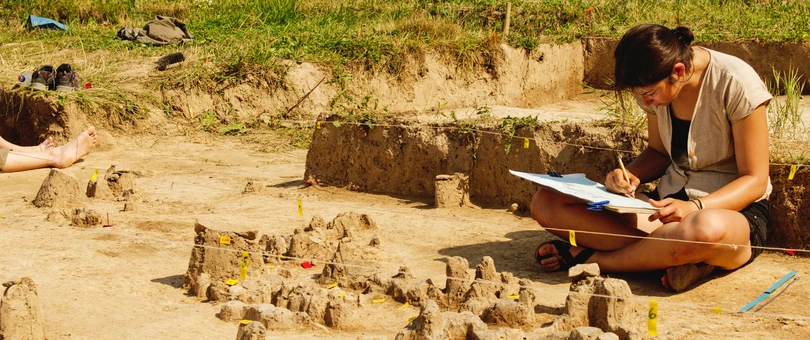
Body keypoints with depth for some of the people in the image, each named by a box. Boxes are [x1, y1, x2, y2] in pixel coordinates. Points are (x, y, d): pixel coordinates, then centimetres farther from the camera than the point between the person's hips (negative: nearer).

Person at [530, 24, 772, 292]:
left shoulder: (735, 84, -18)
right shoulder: (655, 84, -1)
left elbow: (755, 180, -14)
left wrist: (695, 207, -31)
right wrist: (630, 176, -8)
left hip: (731, 209, -6)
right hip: (671, 201, 6)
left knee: (705, 229, -46)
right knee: (545, 203, -12)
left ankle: (586, 258, -21)